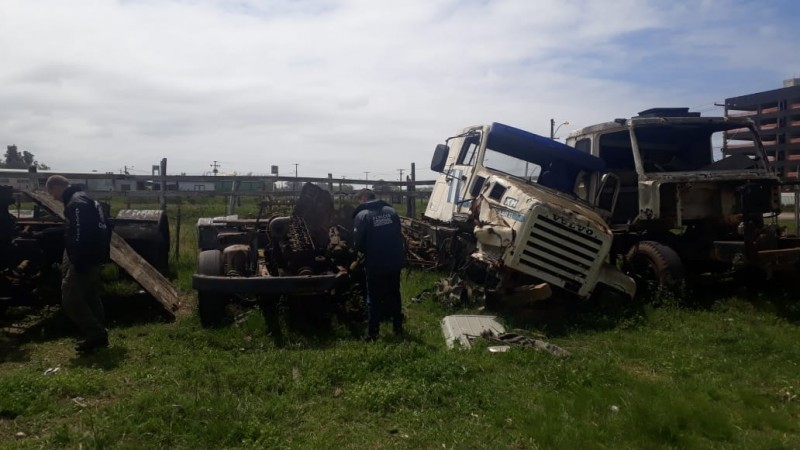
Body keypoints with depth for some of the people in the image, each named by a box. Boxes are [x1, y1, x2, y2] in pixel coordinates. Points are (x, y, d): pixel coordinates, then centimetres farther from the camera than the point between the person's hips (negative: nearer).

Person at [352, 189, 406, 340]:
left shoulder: (362, 215, -11)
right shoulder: (391, 211, 5)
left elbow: (358, 243, -10)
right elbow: (399, 235, 8)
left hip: (375, 265, -4)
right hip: (395, 262, 5)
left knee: (374, 299, 8)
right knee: (394, 295, 19)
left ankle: (372, 333, 9)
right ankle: (398, 328, 28)